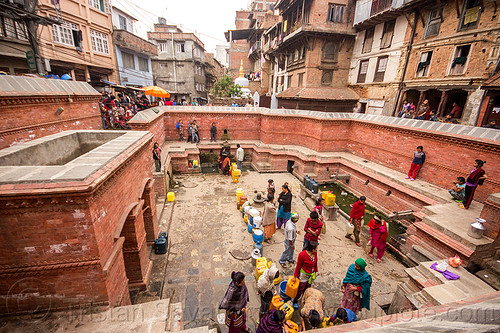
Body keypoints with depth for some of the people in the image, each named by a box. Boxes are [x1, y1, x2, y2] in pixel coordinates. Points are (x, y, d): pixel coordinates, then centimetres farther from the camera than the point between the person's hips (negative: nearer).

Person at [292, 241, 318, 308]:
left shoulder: (315, 253, -13)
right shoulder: (302, 255, -30)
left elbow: (315, 263, 5)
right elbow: (298, 266, -17)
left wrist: (315, 272, 15)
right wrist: (295, 276, -9)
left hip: (311, 274, 5)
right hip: (303, 275, -5)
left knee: (307, 288, 21)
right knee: (300, 289, 12)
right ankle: (295, 301, 37)